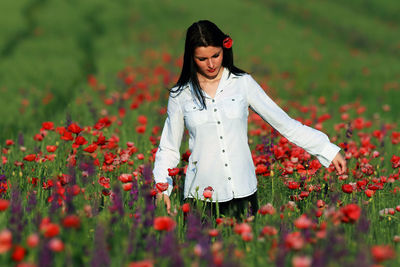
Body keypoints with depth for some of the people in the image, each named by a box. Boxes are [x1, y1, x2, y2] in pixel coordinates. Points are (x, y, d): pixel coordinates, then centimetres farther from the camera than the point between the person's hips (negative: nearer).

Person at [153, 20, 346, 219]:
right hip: (202, 195, -1)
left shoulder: (242, 83, 4)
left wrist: (328, 150, 4)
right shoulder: (180, 95, 3)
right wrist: (162, 189, -5)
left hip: (243, 192, 1)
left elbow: (284, 122, 7)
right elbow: (168, 149, 9)